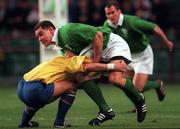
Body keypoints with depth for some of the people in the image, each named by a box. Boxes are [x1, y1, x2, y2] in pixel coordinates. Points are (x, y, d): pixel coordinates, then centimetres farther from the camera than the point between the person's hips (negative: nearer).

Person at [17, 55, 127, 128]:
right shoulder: (72, 60, 0)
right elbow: (88, 67, -20)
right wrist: (112, 66, -14)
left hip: (21, 88, 9)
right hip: (34, 89, -9)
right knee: (71, 86, -3)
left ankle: (24, 124, 45)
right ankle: (59, 122, 2)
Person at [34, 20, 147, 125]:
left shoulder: (67, 31, -25)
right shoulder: (60, 44, 6)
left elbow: (98, 35, -29)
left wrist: (95, 62, -24)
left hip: (114, 44, -10)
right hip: (101, 52, 10)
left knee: (115, 79, -30)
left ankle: (139, 100, -3)